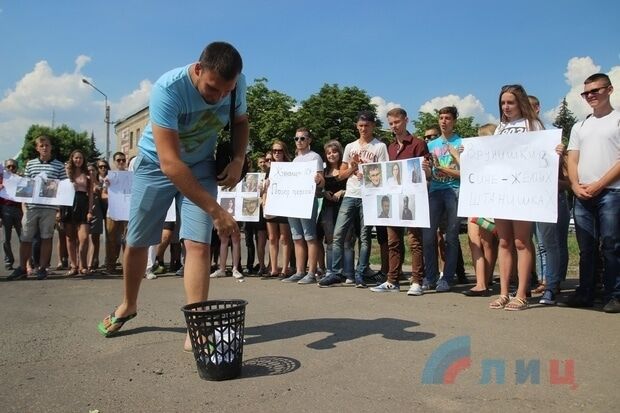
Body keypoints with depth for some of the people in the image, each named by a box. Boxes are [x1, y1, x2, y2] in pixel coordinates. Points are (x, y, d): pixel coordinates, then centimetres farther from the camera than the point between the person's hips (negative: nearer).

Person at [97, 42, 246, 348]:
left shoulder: (237, 84, -18)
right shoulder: (168, 89, -34)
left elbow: (240, 121, 5)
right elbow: (170, 163, -40)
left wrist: (238, 159, -14)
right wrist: (215, 209, -43)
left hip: (200, 166, 2)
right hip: (156, 163, -2)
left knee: (198, 243, -14)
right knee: (136, 242, 8)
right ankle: (128, 306, 35)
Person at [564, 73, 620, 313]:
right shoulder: (579, 127, 19)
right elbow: (572, 160, 13)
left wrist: (598, 185, -12)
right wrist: (576, 185, -4)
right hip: (582, 195, 5)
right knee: (586, 248, 7)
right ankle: (585, 293, 14)